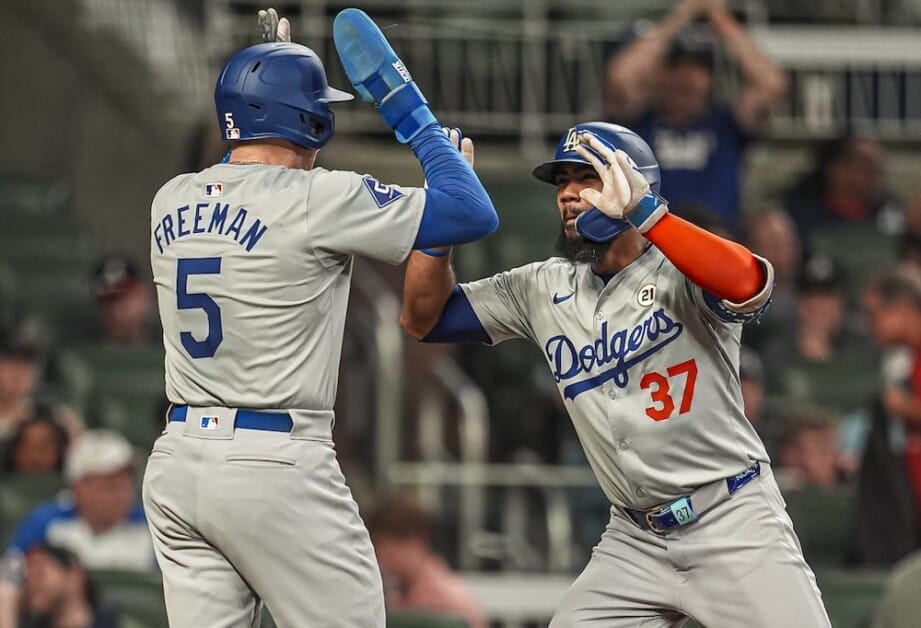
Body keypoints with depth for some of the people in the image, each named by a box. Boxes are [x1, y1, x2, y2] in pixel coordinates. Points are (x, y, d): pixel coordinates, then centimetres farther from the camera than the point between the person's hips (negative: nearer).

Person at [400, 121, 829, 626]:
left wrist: (641, 211, -35)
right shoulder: (544, 290, 7)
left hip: (734, 525, -5)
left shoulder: (680, 271, -9)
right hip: (635, 541, 5)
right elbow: (423, 318, 7)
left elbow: (748, 286, -32)